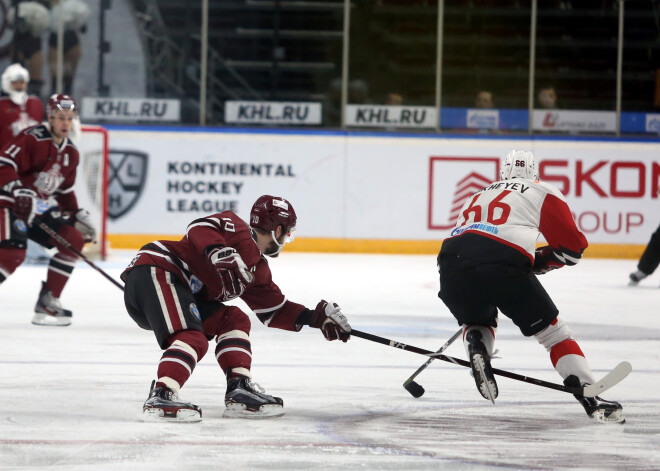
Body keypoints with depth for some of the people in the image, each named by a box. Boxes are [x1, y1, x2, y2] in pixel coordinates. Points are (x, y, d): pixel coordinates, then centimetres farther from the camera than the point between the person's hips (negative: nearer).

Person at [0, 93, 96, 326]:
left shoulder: (70, 153, 10)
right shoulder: (32, 139, -17)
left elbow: (65, 191, 21)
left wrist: (78, 216, 15)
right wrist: (20, 193, -36)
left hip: (40, 209, 8)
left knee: (74, 241, 2)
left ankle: (47, 302, 6)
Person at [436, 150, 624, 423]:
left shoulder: (478, 196, 36)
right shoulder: (543, 193, 21)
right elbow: (572, 247, 15)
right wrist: (538, 262, 31)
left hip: (452, 267, 4)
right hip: (503, 265, -4)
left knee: (477, 320, 33)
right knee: (552, 330, 8)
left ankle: (476, 348, 0)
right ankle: (591, 400, -3)